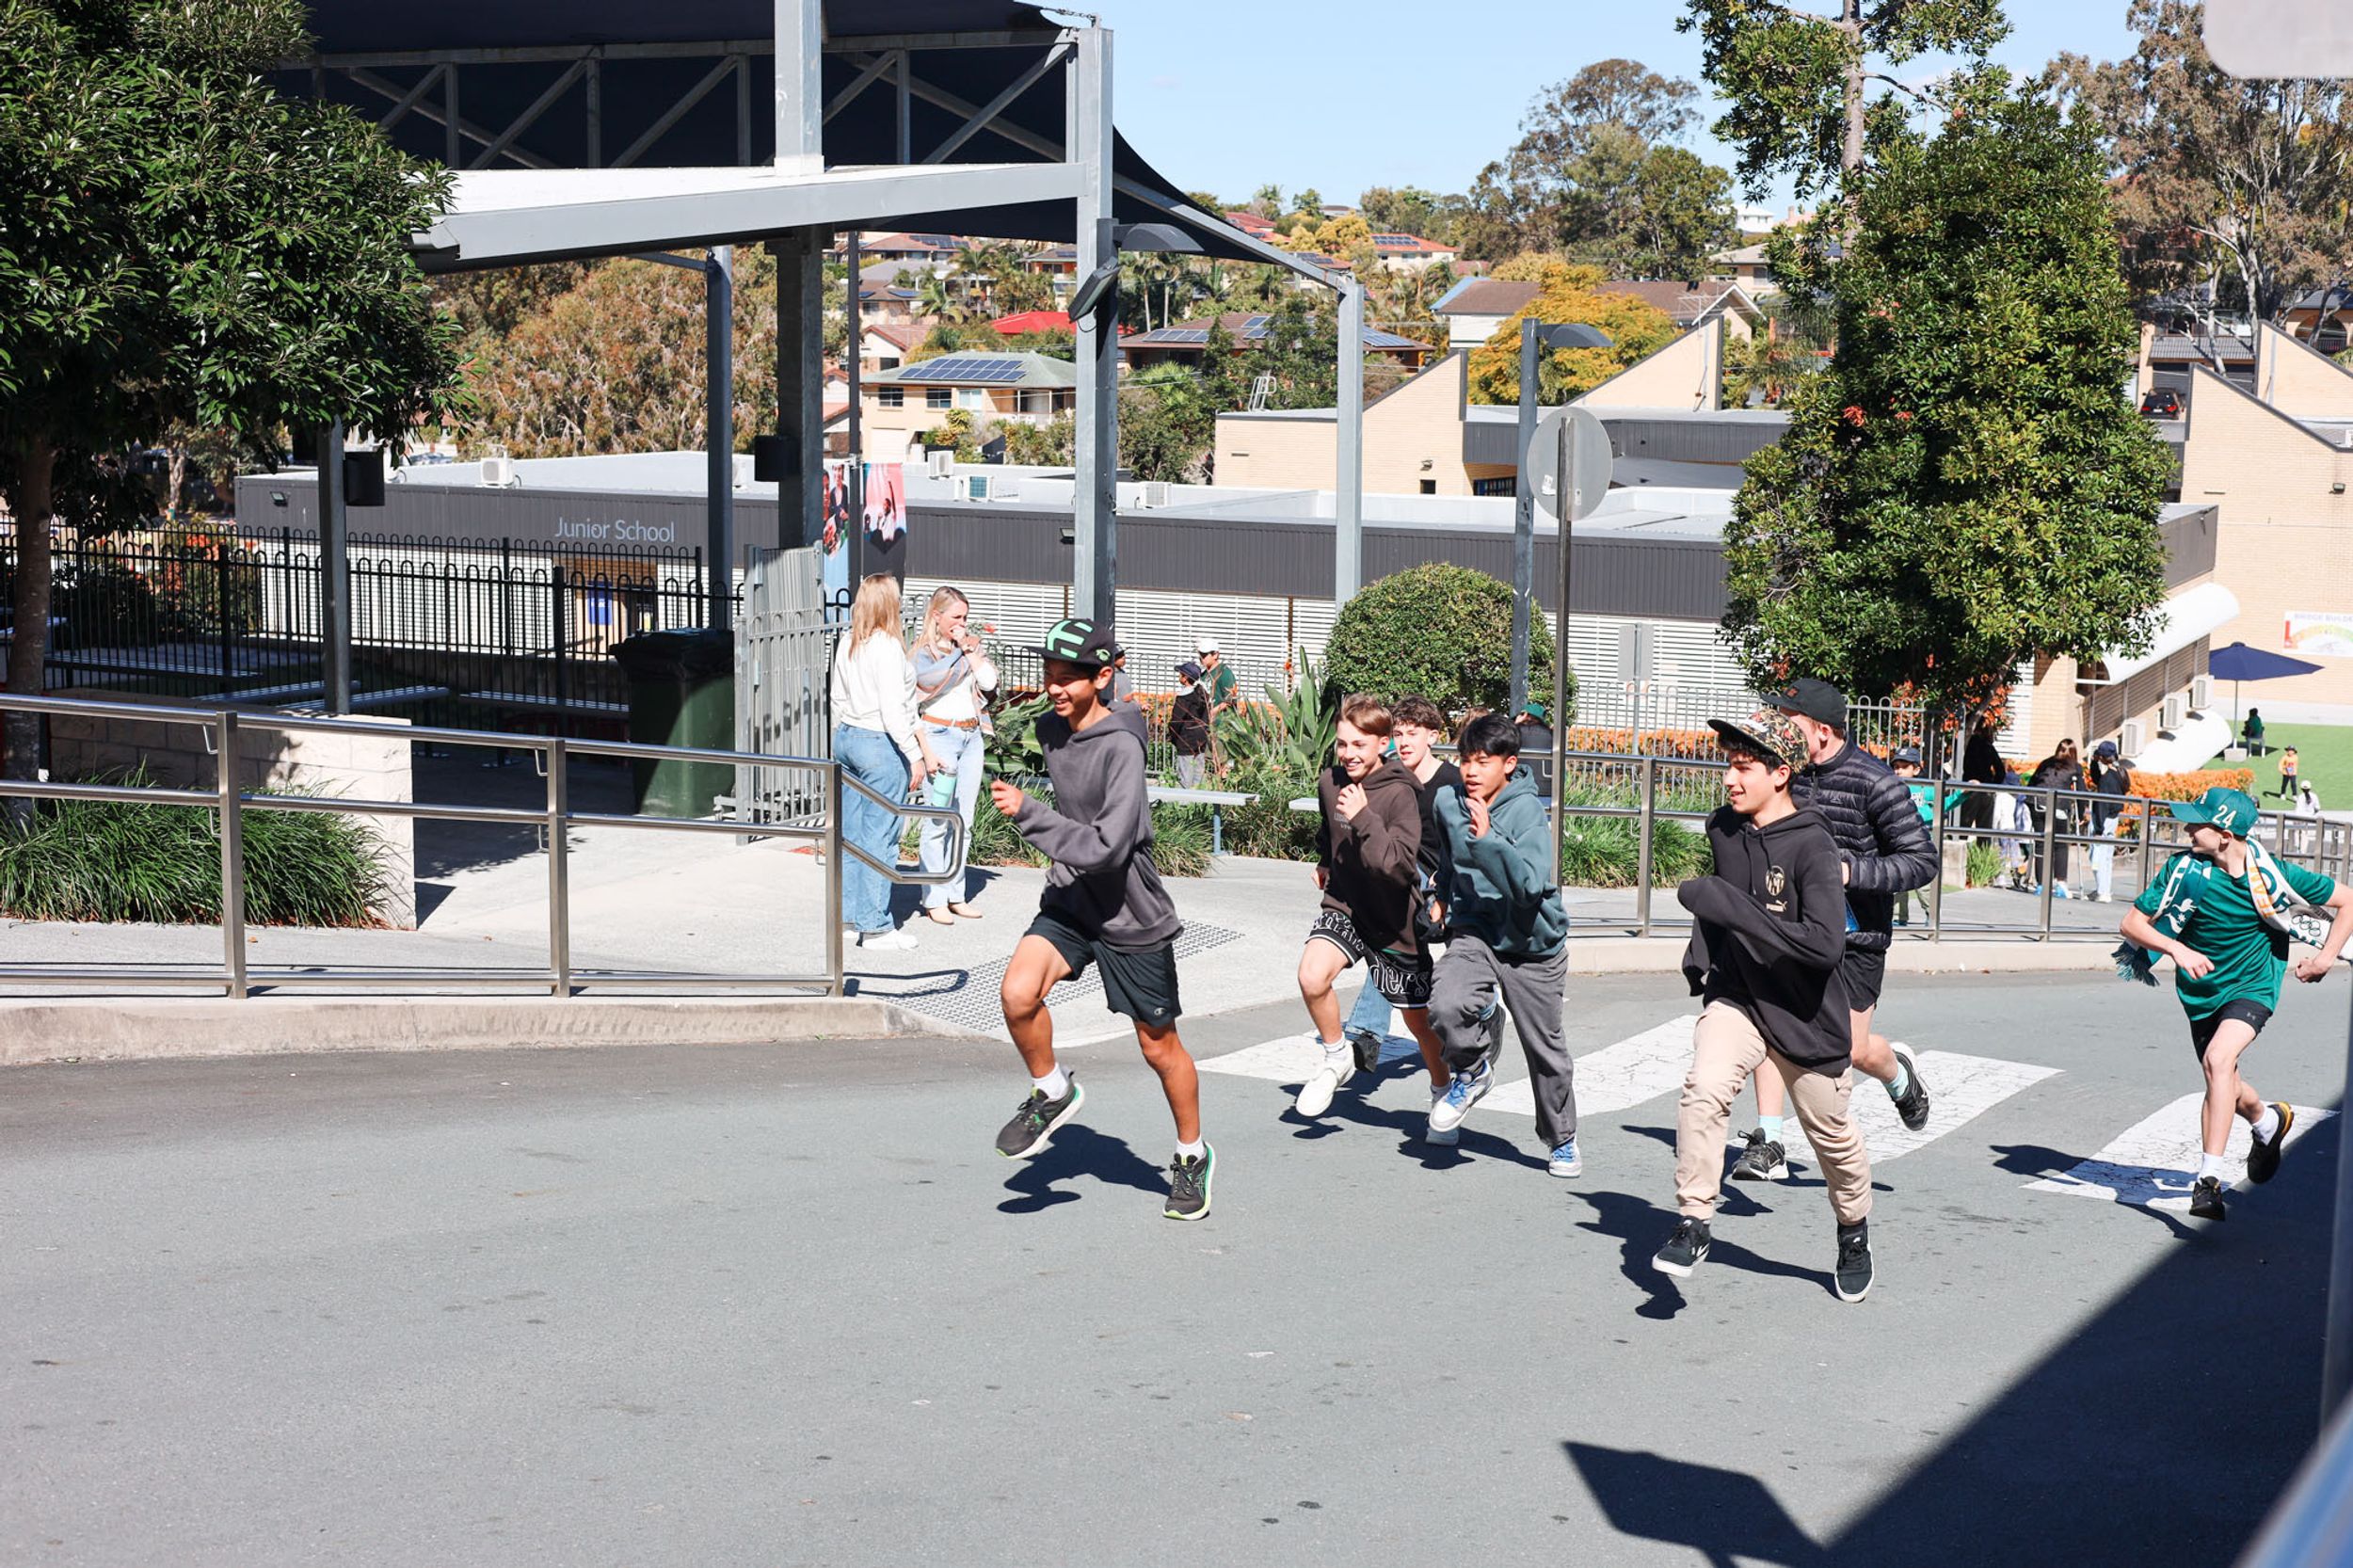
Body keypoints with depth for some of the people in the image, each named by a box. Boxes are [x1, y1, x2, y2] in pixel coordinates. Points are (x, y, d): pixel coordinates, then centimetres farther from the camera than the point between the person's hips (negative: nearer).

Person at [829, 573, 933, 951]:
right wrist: (915, 756, -14)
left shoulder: (847, 647, 7)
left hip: (847, 738, 8)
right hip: (881, 746, -8)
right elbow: (893, 710, -19)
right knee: (880, 838, -2)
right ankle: (875, 926, 2)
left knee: (851, 834, 13)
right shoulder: (887, 648, -16)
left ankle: (847, 917, 19)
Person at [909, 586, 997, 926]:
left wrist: (971, 650, -4)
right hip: (940, 735, -6)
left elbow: (989, 682, 0)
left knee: (964, 822, 8)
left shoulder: (970, 645, 12)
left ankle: (955, 894, 14)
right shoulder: (922, 652, -3)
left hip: (972, 737, 6)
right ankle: (933, 899, -3)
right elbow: (911, 707, -10)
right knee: (937, 821, -6)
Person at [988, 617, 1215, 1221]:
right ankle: (1052, 1093, 5)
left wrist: (1026, 812, -32)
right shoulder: (1051, 730, 0)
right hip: (1070, 901, 5)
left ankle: (1193, 1155, 32)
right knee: (1017, 994, -22)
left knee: (1159, 1046, 9)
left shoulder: (1121, 747, -24)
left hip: (1131, 916, -5)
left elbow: (1108, 847, -31)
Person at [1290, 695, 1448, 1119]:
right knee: (1312, 977, -25)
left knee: (1419, 1018, 10)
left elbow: (1399, 865, -32)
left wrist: (1363, 818, -36)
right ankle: (1336, 1056, 1)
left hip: (1392, 918, -3)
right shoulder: (1329, 782, -3)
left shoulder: (1400, 794, -21)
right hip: (1343, 905, 3)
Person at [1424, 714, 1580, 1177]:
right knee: (1446, 1006, -28)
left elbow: (1531, 884, -30)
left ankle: (1562, 1140, 33)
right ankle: (1473, 1070, 4)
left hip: (1532, 946, -3)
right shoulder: (1447, 802, -3)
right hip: (1474, 934, 3)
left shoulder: (1528, 812, -17)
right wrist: (1439, 896, 18)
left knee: (1545, 1049, 9)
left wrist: (1487, 839, -37)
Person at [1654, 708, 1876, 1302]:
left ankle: (1854, 1232, 39)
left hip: (1807, 1017, -3)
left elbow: (1825, 945, -35)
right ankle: (1693, 1222, -14)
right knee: (1704, 1091, -24)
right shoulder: (1721, 827, -3)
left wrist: (1730, 907, -35)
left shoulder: (1814, 849, -22)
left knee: (1834, 1137, 12)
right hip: (1735, 1000, 3)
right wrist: (1701, 957, 13)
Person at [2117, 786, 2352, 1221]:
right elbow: (2132, 923, -14)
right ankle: (2268, 1122, 54)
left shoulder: (2273, 874, -19)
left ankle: (2209, 1180, -27)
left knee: (2219, 1059, -29)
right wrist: (2177, 949, -30)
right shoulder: (2184, 867, -17)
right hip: (2201, 989, 4)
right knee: (2222, 1086, 18)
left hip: (2253, 985, -4)